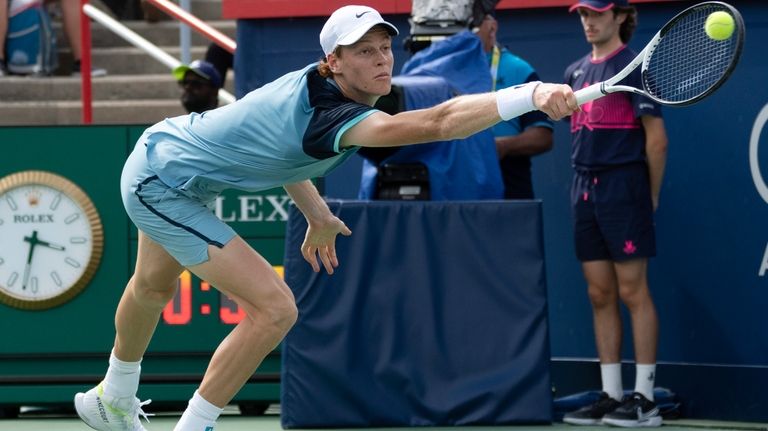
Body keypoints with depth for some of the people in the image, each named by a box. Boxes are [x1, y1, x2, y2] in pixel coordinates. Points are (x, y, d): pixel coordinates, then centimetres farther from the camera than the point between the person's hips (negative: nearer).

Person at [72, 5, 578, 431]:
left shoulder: (315, 84, -9)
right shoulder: (333, 115, -36)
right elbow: (438, 123, -51)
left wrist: (316, 213, 10)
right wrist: (534, 95, -59)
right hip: (165, 186, -10)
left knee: (154, 287, 33)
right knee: (274, 310, -17)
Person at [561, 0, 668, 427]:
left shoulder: (634, 67, -6)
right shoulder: (576, 72, 15)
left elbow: (657, 139, -7)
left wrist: (651, 196, -4)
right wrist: (584, 184, 12)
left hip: (623, 187, -7)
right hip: (585, 191, 7)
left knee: (633, 292, -6)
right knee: (600, 296, 7)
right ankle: (611, 396, 11)